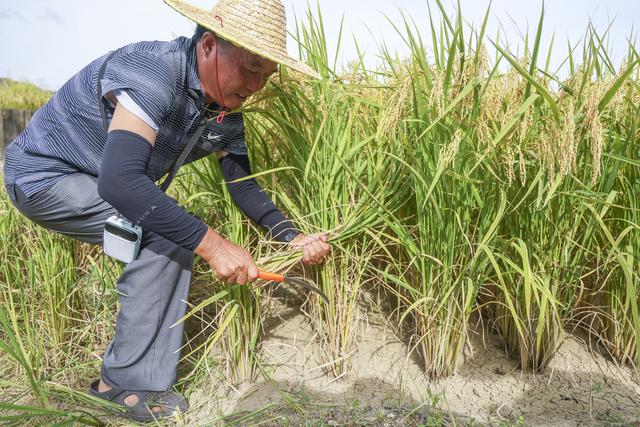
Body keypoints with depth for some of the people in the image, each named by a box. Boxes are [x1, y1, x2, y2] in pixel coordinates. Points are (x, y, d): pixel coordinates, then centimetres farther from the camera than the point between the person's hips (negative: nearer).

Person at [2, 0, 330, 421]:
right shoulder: (155, 70, -32)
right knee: (168, 232, -22)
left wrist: (293, 237, -13)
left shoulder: (227, 114, -6)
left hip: (99, 183, 9)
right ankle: (130, 382, -8)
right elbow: (118, 180, -41)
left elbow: (244, 185, 1)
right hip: (43, 172, -8)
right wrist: (212, 243, -41)